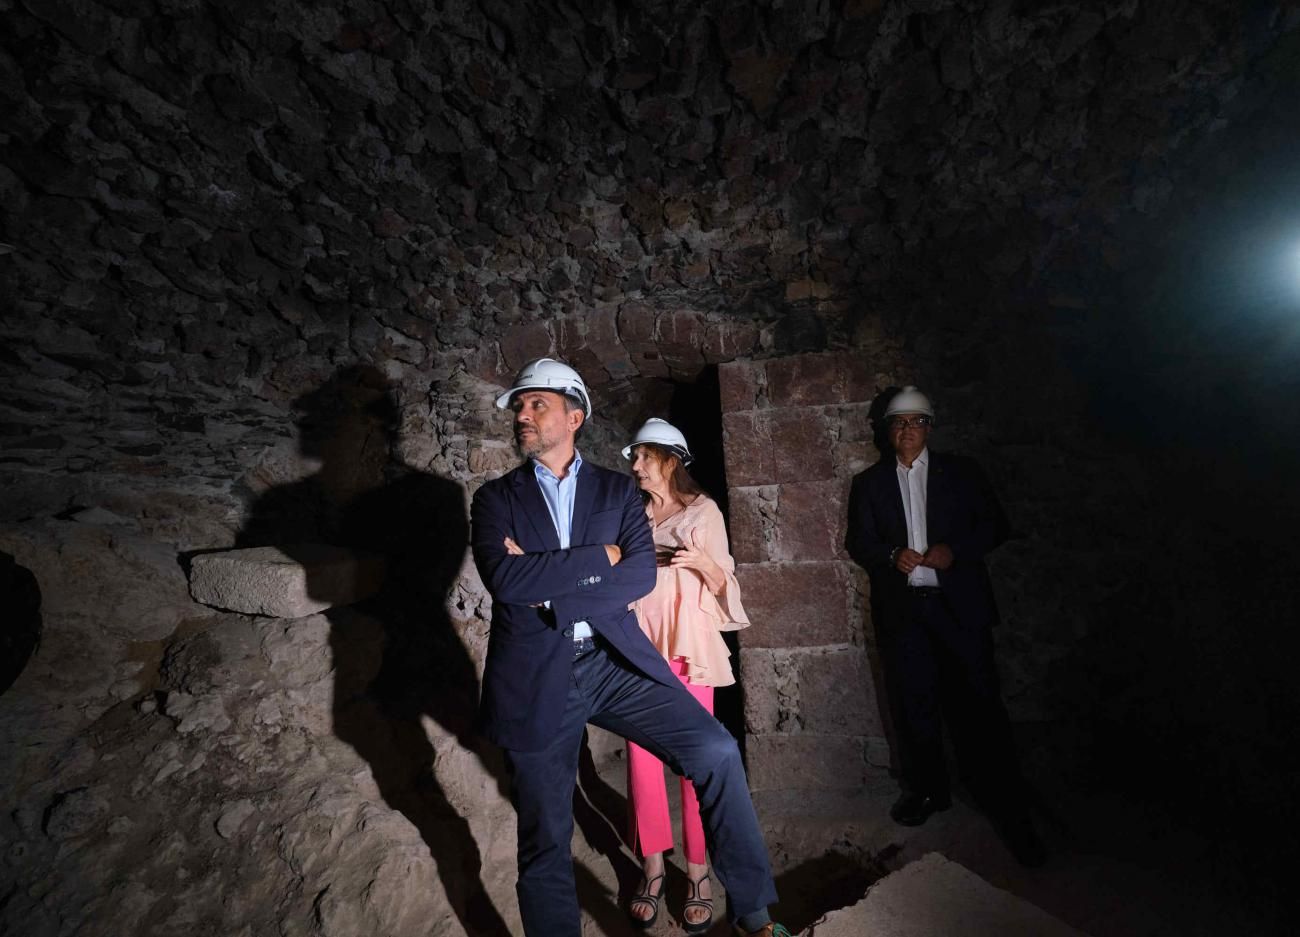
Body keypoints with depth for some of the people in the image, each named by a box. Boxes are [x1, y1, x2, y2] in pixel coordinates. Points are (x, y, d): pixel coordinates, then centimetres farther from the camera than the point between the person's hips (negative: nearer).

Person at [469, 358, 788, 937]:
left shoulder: (617, 490, 6)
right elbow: (505, 579, -14)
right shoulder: (495, 498, 4)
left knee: (716, 751, -10)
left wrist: (547, 580, -14)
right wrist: (599, 556, -12)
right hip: (536, 679, 0)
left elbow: (641, 575, -7)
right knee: (545, 842, 11)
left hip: (614, 662, 1)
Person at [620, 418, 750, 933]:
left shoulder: (703, 511, -1)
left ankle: (698, 874, 21)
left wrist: (702, 563, -18)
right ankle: (652, 867, 24)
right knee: (641, 756, 6)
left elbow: (723, 584, 0)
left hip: (689, 644, -3)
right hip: (640, 644, 3)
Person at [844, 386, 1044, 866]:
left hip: (959, 604, -1)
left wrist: (956, 550, -11)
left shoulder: (961, 472, 7)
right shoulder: (869, 482, 8)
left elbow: (995, 524, 6)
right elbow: (858, 542, 6)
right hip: (901, 609, 2)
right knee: (914, 706, 10)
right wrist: (891, 555, -13)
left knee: (978, 706, 0)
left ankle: (1009, 810, 16)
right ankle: (927, 790, 29)